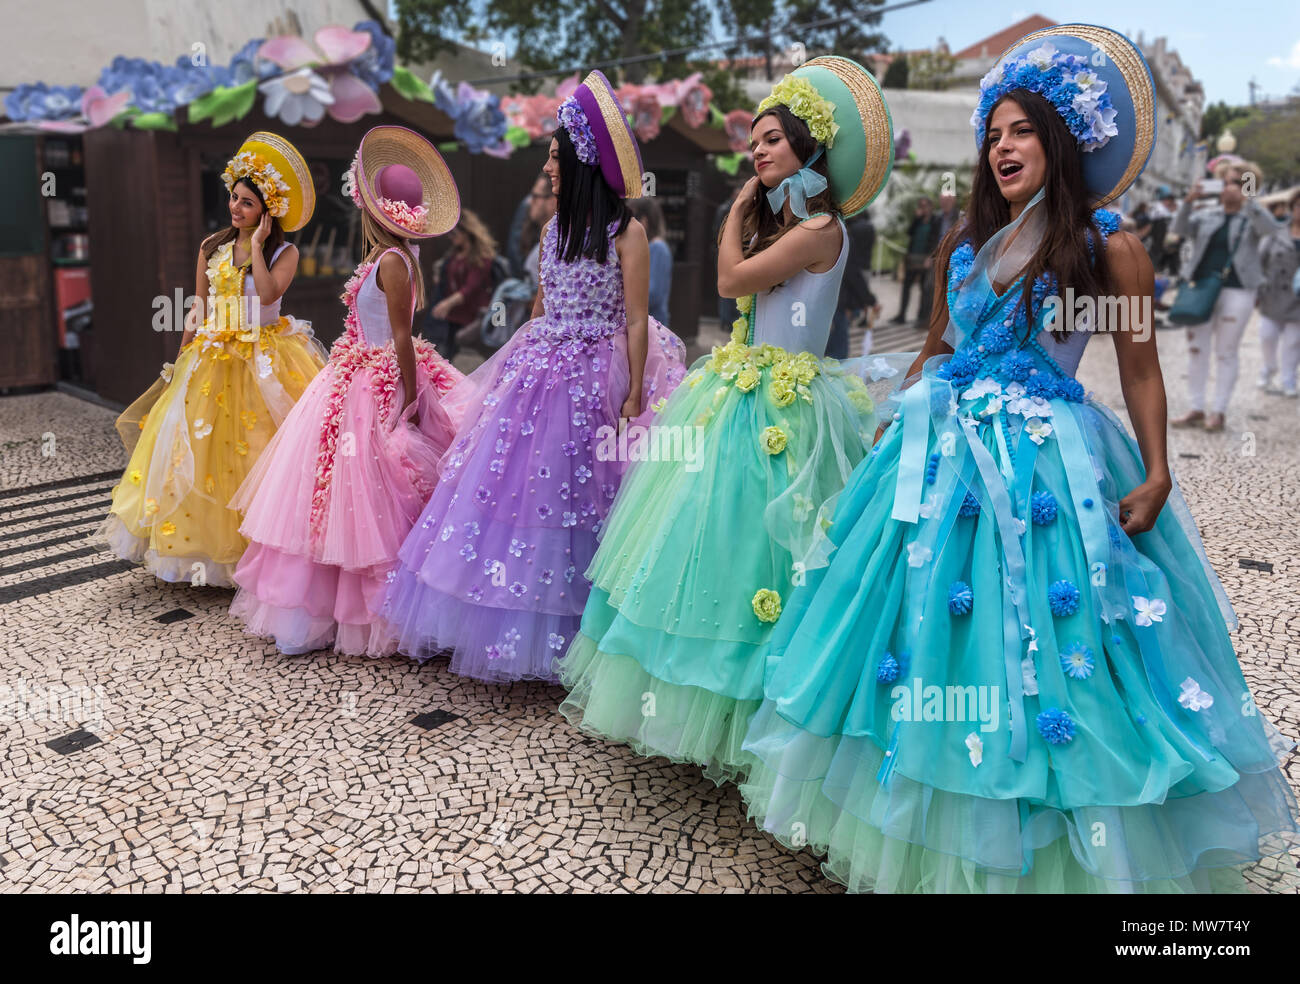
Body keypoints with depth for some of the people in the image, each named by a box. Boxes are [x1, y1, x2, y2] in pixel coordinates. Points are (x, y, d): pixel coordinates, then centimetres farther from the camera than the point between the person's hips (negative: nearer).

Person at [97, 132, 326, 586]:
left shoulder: (285, 252, -3)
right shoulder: (212, 248, 9)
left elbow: (268, 293, -22)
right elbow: (198, 310, 13)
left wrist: (257, 244, -14)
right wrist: (182, 360, 12)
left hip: (264, 360, -4)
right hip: (212, 360, 5)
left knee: (256, 448, -2)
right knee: (201, 444, 5)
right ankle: (207, 539, 17)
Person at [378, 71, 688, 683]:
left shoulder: (626, 232, -7)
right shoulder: (554, 228, 14)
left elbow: (636, 321, -10)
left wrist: (634, 398, -16)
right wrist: (519, 369, 14)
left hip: (596, 379, -7)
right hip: (539, 374, 7)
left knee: (575, 493, -2)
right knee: (509, 487, 3)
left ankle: (575, 637, 13)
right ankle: (510, 629, 15)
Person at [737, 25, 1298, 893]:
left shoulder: (1110, 249, -3)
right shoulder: (965, 243, 10)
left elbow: (1140, 370, -1)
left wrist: (1156, 475, -8)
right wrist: (902, 427, 12)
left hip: (1050, 464, -4)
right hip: (946, 454, 5)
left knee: (1044, 649, 2)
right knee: (932, 622, 10)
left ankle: (1054, 847, 24)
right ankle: (935, 833, 31)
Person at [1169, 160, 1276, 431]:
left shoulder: (1251, 218, 4)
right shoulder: (1207, 216, 13)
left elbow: (1269, 228, -16)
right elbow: (1180, 229, -2)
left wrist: (1246, 199, -25)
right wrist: (1188, 201, -16)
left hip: (1236, 292, -3)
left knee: (1226, 353, 1)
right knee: (1196, 350, 4)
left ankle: (1217, 412, 7)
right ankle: (1196, 409, 12)